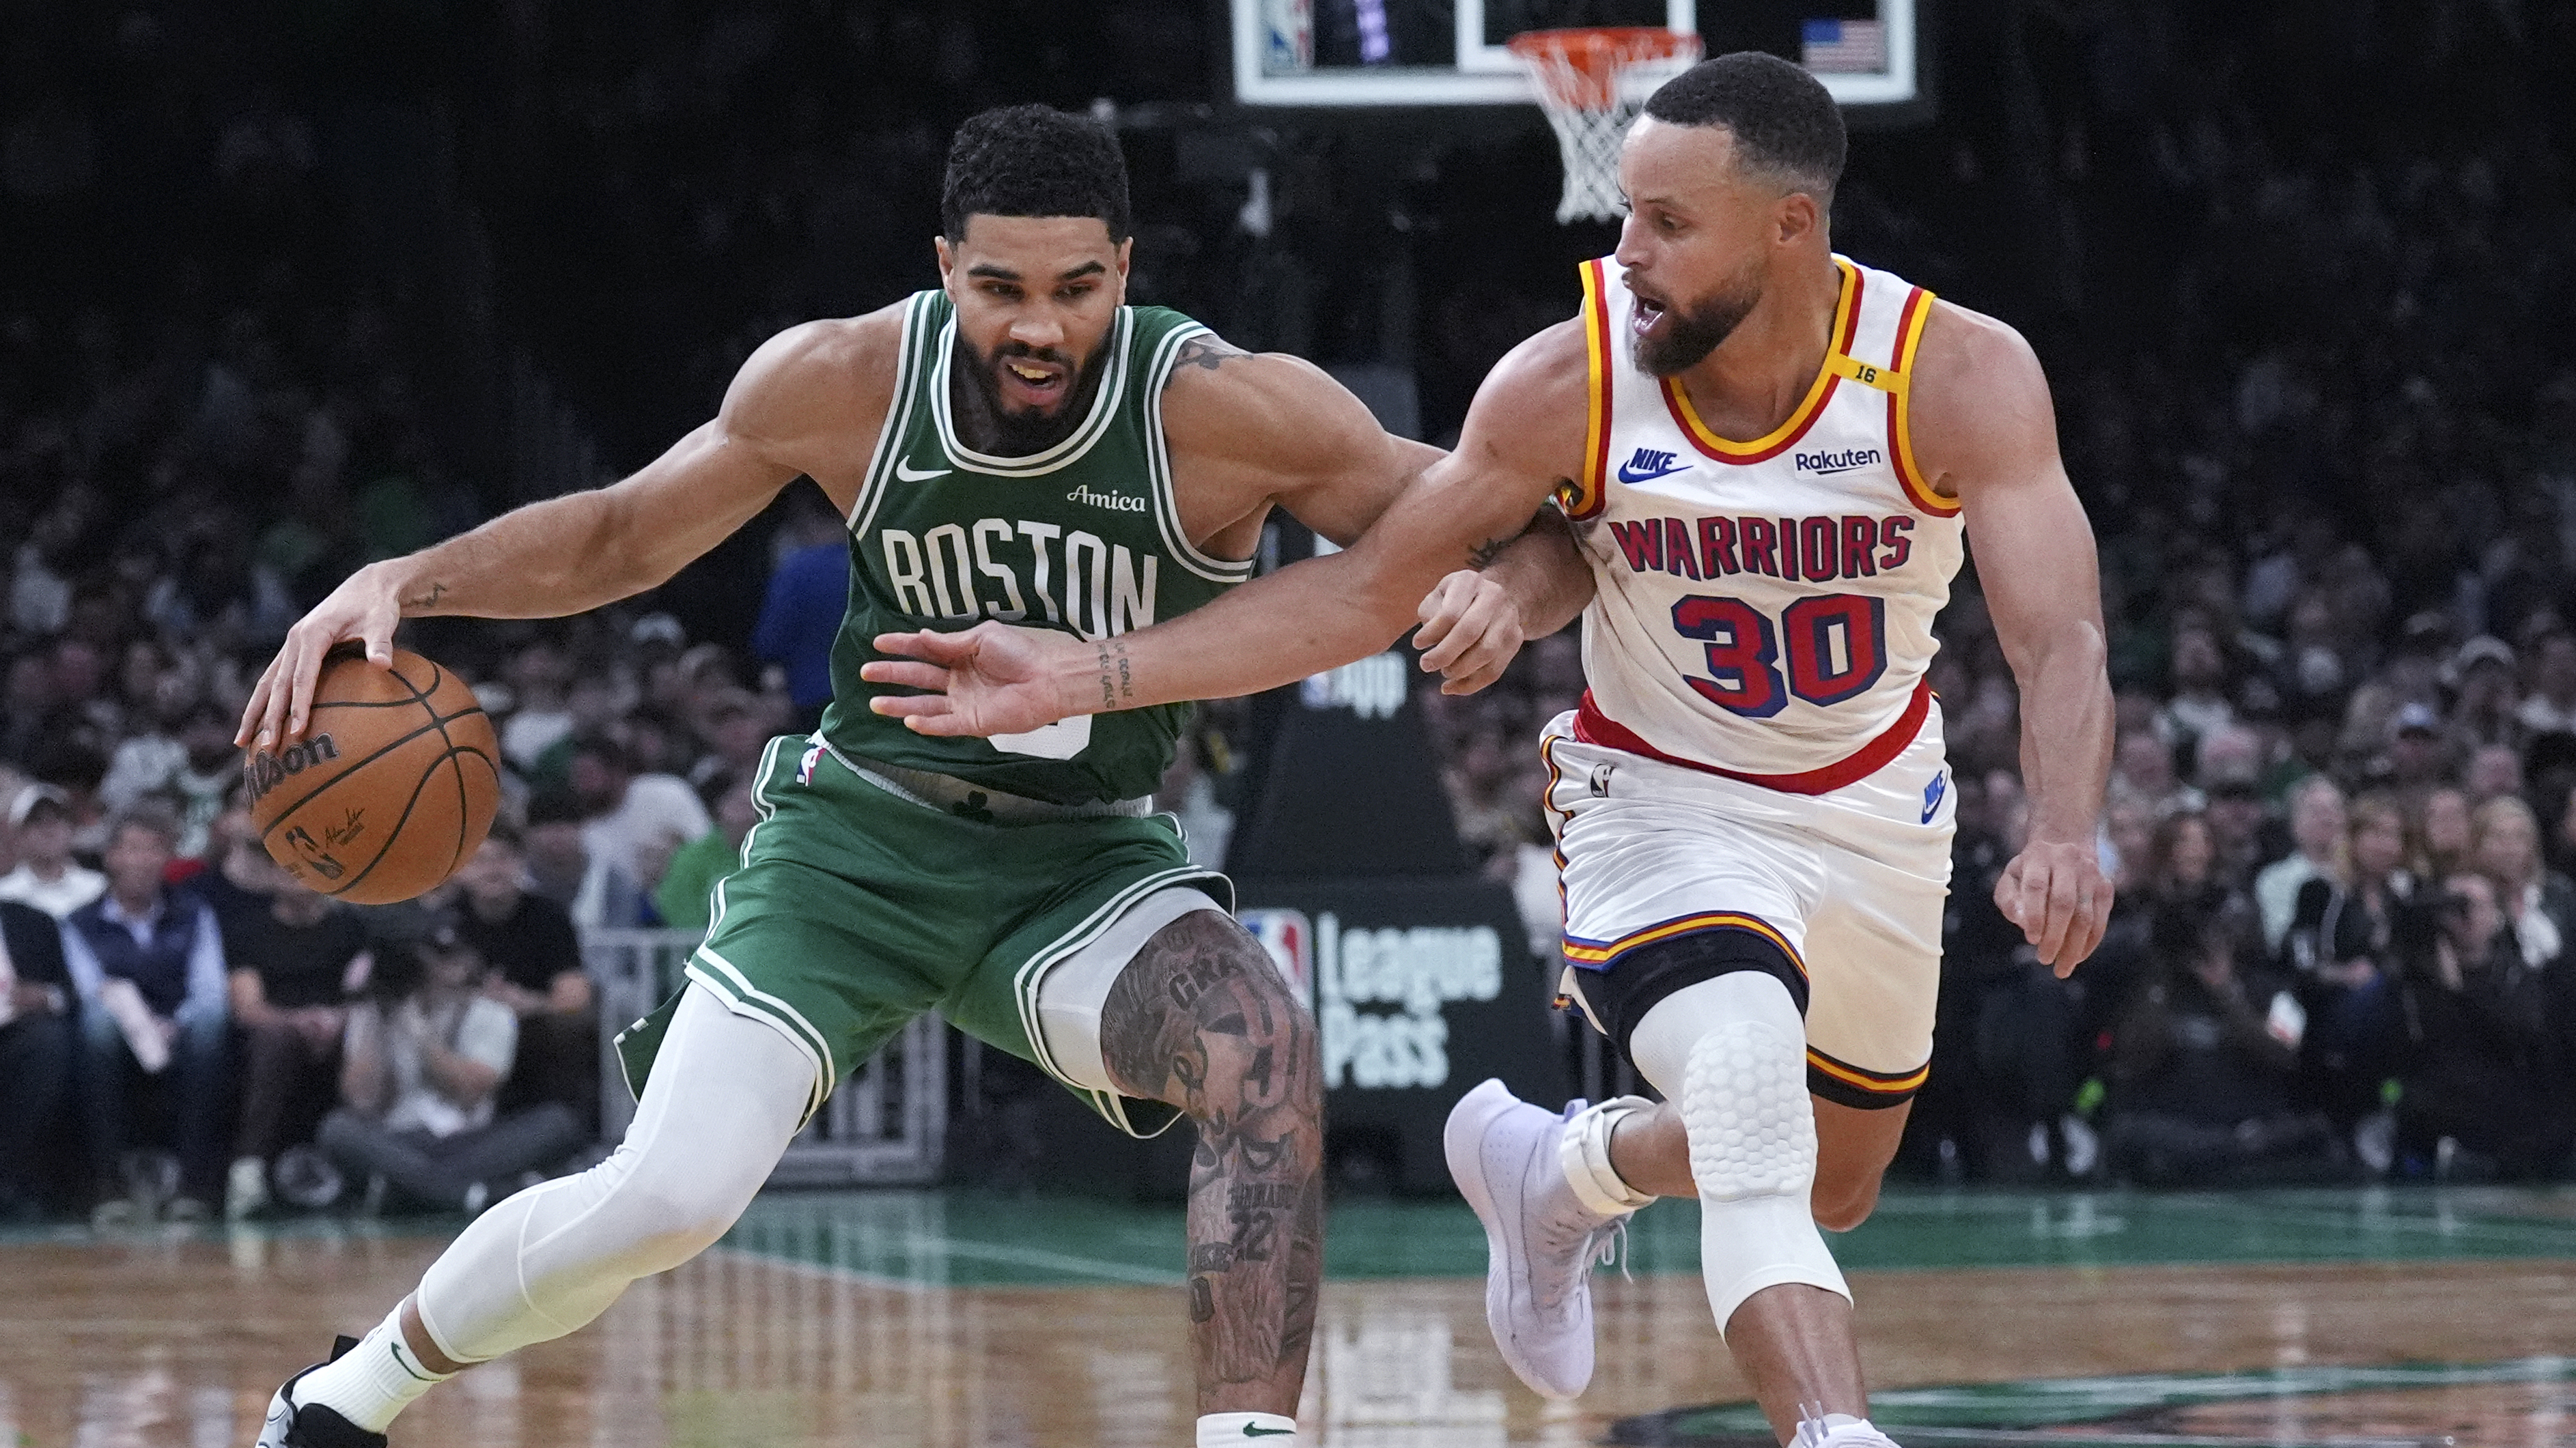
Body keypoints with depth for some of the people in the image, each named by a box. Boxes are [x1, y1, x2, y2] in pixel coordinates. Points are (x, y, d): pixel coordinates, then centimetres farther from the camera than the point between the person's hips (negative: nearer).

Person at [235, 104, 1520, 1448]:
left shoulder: (1217, 407, -22)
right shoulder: (844, 382, -15)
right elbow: (622, 534, 2)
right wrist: (404, 580, -12)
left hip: (1083, 865, 0)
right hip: (862, 833, 0)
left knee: (1263, 1049, -32)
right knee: (664, 1196, -14)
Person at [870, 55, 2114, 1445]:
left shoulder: (1961, 377, -25)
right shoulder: (1569, 382, -23)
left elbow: (2058, 639, -31)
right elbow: (1360, 593, -14)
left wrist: (2062, 834, -52)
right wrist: (1079, 676, -21)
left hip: (1876, 807, 3)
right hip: (1665, 806, -3)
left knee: (1826, 1190, 20)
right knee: (1752, 1095, -32)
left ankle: (1562, 1170, 48)